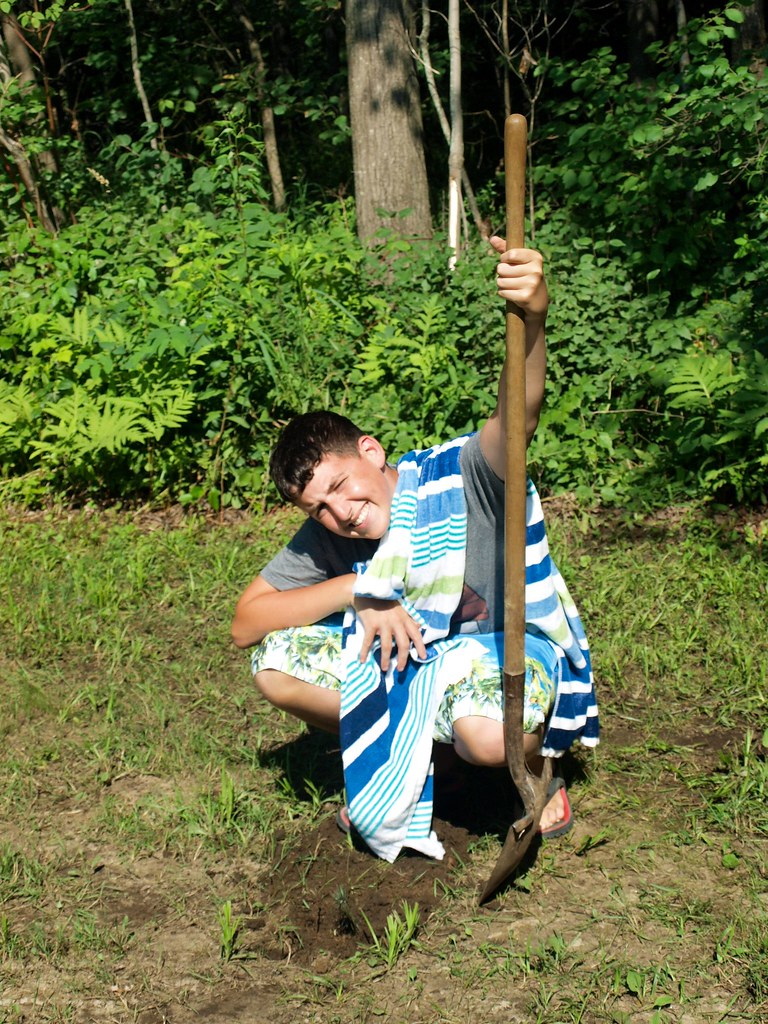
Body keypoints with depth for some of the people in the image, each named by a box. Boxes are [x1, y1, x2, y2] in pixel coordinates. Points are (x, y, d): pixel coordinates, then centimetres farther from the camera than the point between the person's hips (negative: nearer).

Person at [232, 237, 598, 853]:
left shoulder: (460, 478, -24)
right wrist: (355, 590, -24)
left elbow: (518, 417, -45)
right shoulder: (325, 538, -9)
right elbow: (245, 624, -10)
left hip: (507, 649, -5)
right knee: (276, 664, -15)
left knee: (489, 735, -40)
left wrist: (532, 317, -66)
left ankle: (538, 762, 1)